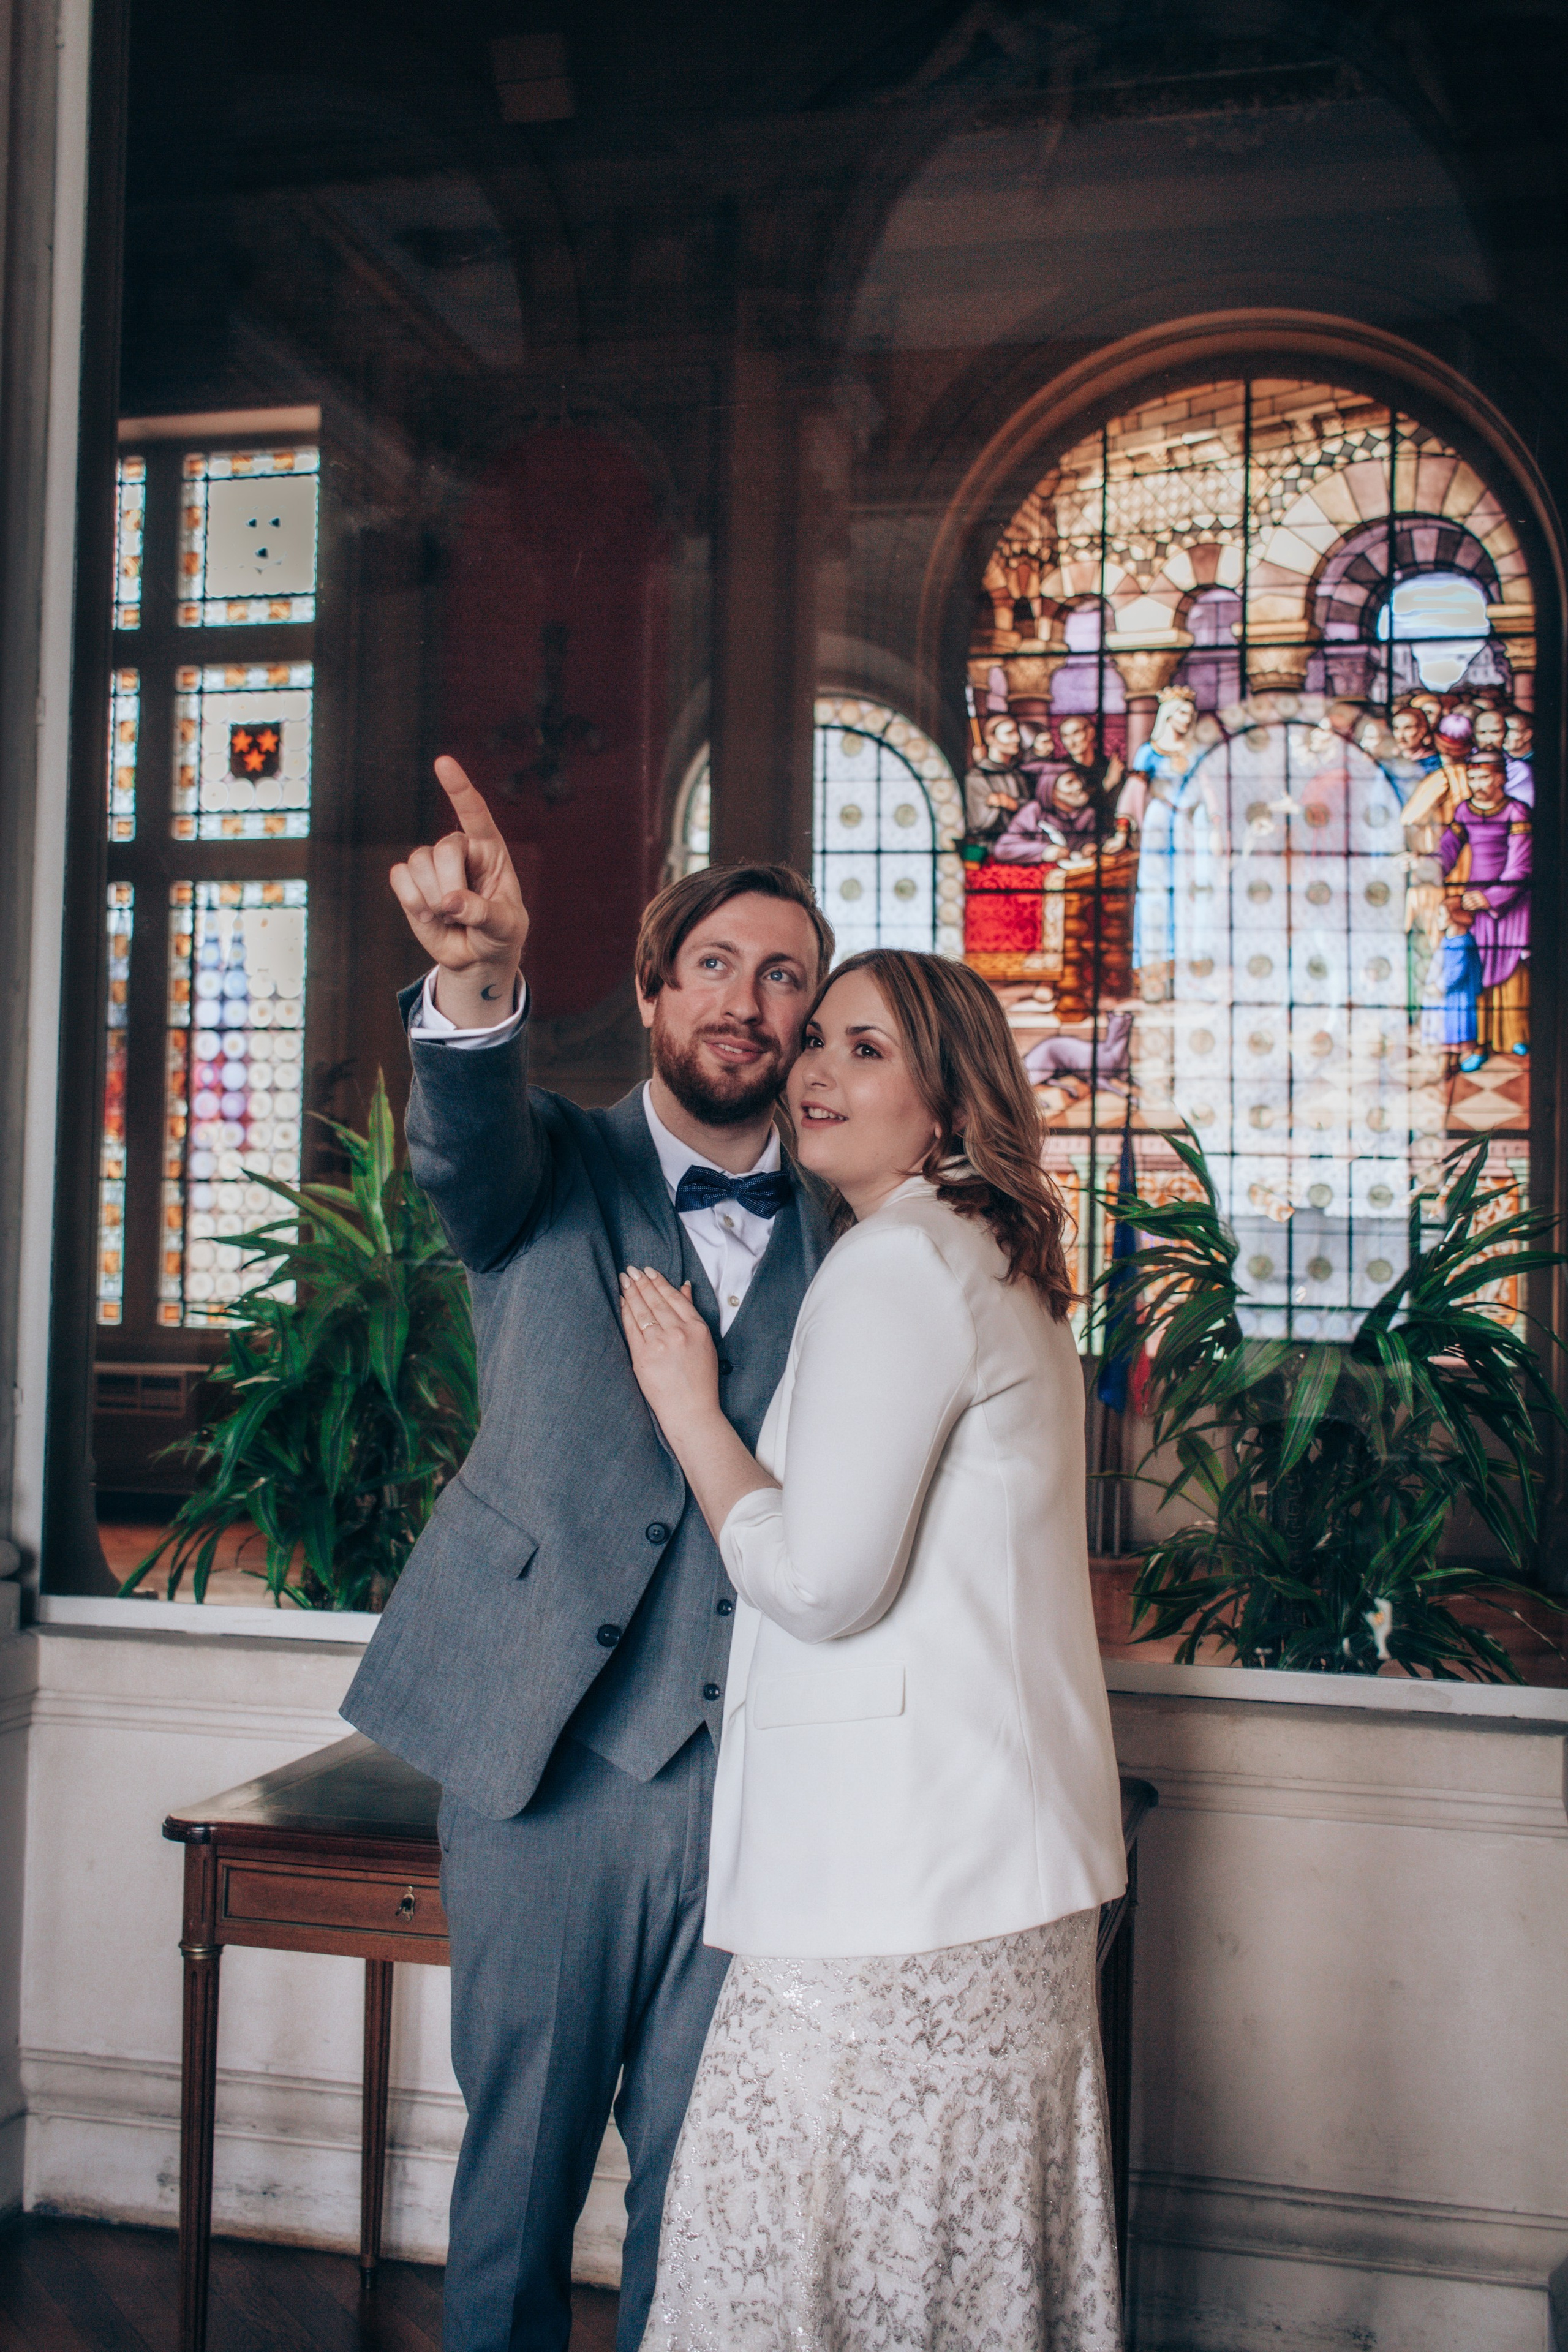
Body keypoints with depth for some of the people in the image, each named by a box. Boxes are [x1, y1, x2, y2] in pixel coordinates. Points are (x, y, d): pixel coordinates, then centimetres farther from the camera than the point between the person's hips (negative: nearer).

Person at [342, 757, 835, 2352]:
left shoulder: (836, 1236, 8)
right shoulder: (553, 1174, 2)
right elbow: (465, 1141, -23)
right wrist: (477, 978, -43)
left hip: (745, 1765, 2)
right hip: (545, 1755, -2)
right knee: (522, 2147, 9)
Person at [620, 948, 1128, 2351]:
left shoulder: (897, 1264, -13)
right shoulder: (999, 1270, 17)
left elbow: (821, 1579, -17)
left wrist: (690, 1408, -4)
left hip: (900, 1857, -10)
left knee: (822, 2230, 0)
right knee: (962, 2234, 17)